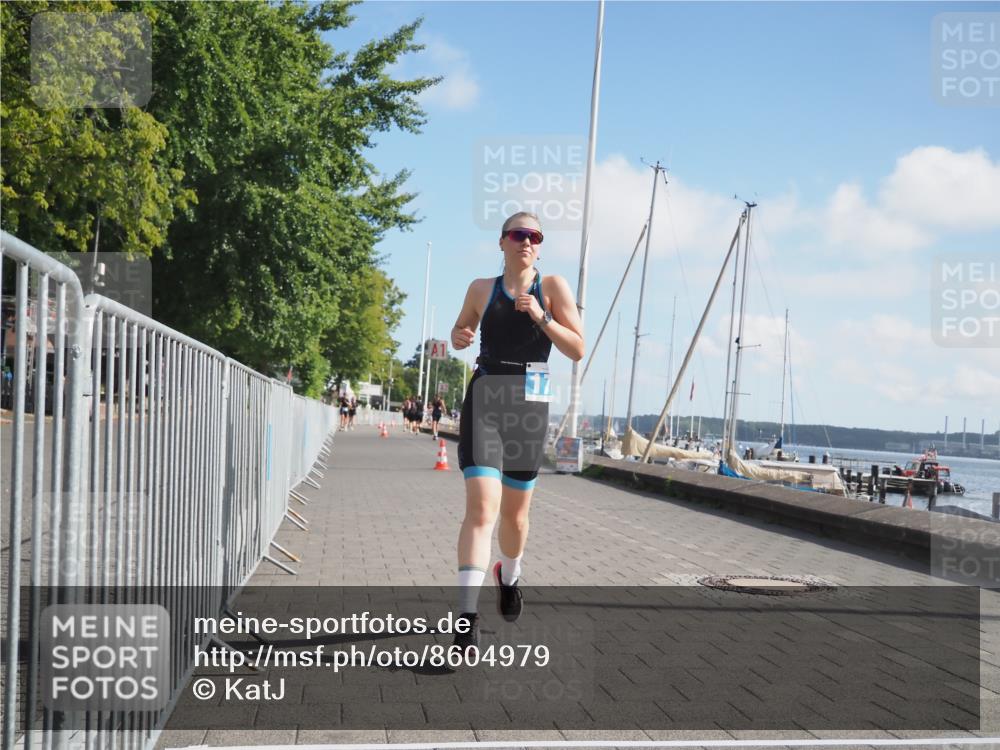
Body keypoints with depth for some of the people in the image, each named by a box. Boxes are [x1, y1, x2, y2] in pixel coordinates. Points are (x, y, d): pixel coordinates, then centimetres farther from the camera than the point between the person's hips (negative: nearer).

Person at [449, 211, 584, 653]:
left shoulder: (553, 287, 3)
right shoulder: (481, 289, 7)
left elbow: (577, 350, -2)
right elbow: (461, 331, 22)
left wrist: (541, 317, -16)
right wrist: (459, 338, -1)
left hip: (529, 405, 1)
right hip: (483, 401, -1)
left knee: (516, 512, 14)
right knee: (481, 506, -17)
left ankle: (509, 577, 46)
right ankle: (467, 618, -20)